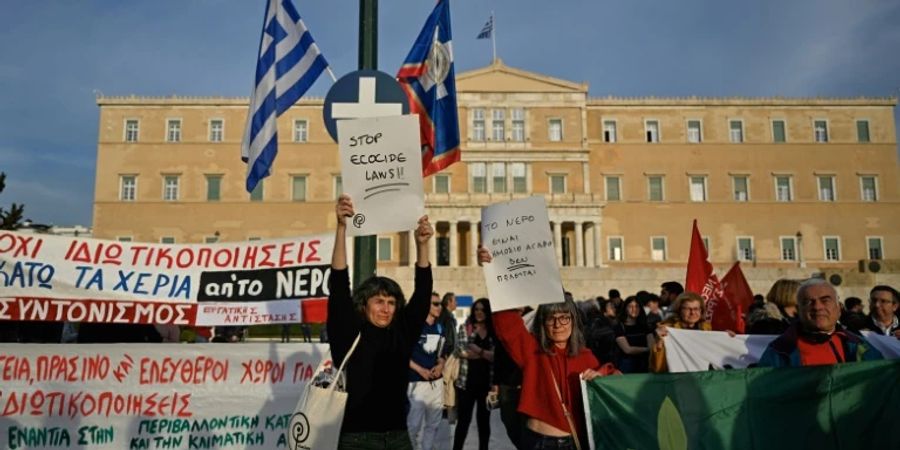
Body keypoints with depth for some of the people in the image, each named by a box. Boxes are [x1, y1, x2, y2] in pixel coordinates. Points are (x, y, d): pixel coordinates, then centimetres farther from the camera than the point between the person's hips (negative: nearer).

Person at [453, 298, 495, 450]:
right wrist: (487, 355, -14)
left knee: (484, 420, 14)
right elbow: (459, 351, -11)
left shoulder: (494, 332, 4)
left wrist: (480, 351, -19)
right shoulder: (465, 328, 0)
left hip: (486, 383, 2)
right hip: (466, 382, -2)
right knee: (463, 420, 5)